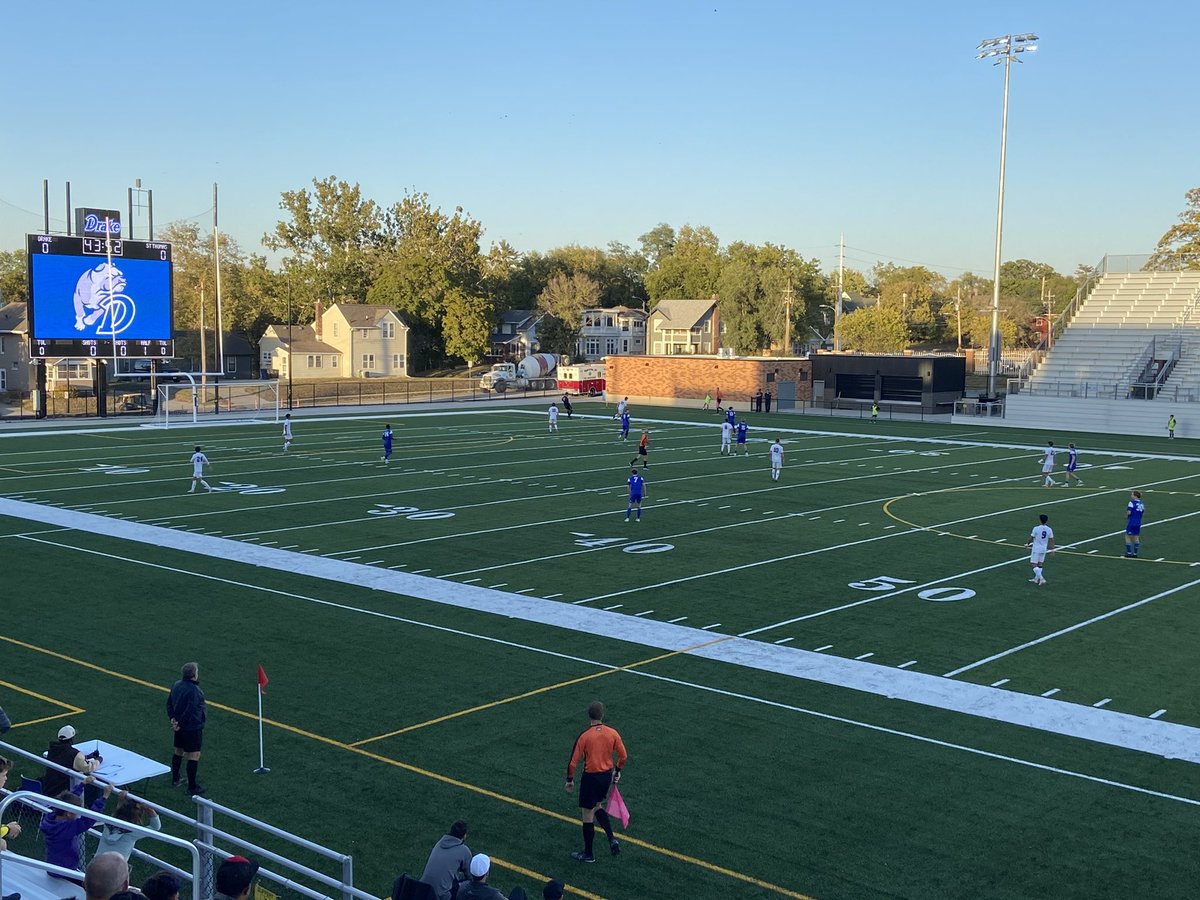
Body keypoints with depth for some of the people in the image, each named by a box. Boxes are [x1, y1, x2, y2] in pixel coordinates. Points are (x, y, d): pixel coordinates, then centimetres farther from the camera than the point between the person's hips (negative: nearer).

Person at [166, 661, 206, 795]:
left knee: (179, 752, 23)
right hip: (193, 727, -9)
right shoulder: (194, 690, -25)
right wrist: (180, 724, -14)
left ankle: (175, 779, 35)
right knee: (194, 755, -1)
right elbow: (190, 710, -26)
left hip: (181, 725, 9)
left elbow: (169, 702, 9)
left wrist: (172, 718, 5)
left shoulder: (176, 685, 2)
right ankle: (192, 787, 2)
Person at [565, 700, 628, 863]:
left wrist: (570, 780, 0)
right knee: (598, 807, 28)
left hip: (591, 777, -5)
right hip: (607, 775, 5)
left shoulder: (584, 735, -17)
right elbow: (624, 757, 1)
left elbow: (573, 762, -14)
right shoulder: (612, 733, -6)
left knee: (587, 815, 9)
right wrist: (617, 772, 18)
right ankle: (611, 839, 13)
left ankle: (588, 854, 20)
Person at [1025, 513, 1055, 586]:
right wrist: (1052, 549, 12)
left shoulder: (1036, 528, -17)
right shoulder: (1049, 530, -3)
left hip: (1036, 549, -5)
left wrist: (1027, 544, 10)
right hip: (1044, 549, 5)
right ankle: (1036, 579, 25)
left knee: (1034, 564, 0)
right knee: (1040, 564, 16)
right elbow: (1051, 540, 2)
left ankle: (1041, 578, -11)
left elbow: (1031, 538, -8)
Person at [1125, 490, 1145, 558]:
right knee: (1136, 538, 13)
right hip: (1138, 523, 7)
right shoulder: (1142, 504, 7)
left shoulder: (1132, 503, -15)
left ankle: (1129, 552, 6)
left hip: (1131, 523, -7)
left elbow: (1129, 512, -20)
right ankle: (1135, 553, 16)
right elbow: (1142, 512, 10)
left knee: (1128, 537, 6)